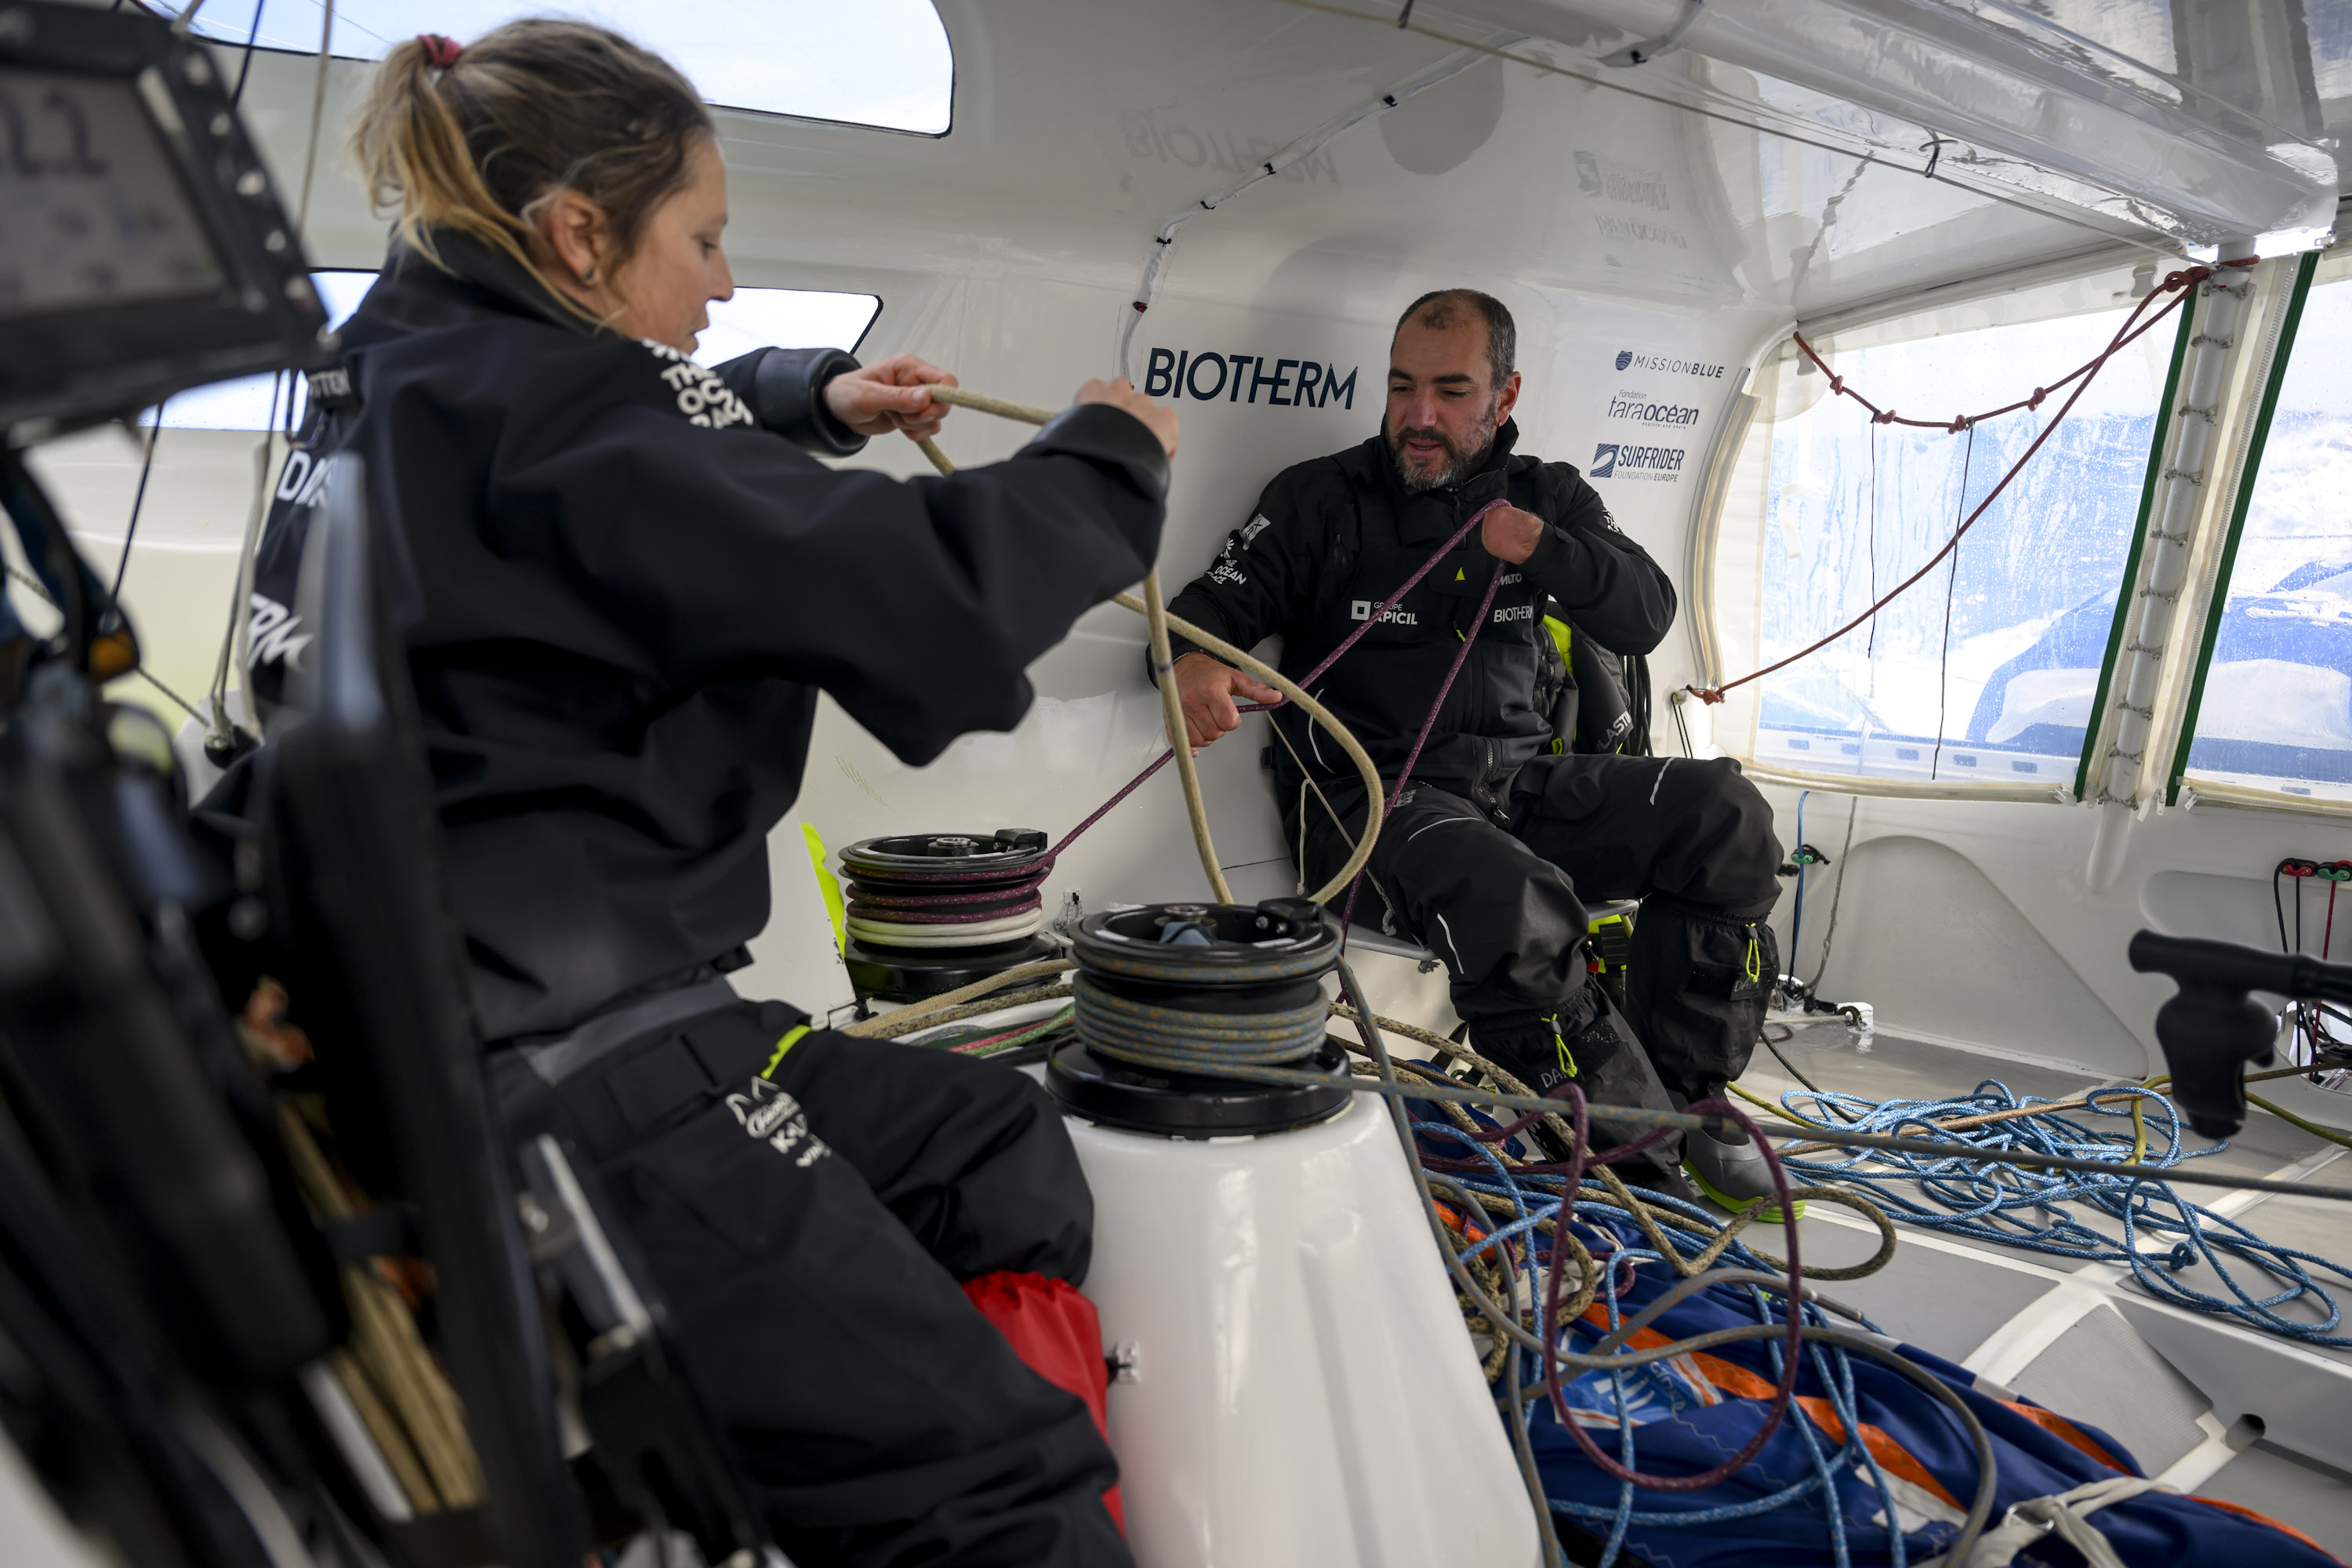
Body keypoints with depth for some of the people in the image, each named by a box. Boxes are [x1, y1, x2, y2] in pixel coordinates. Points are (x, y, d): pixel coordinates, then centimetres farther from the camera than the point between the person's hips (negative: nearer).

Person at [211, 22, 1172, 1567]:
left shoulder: (395, 374, 15)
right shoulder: (541, 401, -15)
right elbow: (921, 600, -23)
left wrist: (813, 397, 21)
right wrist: (1107, 458, -6)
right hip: (557, 1094, -11)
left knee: (999, 1145, 18)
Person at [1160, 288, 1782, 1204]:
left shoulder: (1546, 497, 15)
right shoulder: (1321, 498, 5)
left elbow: (1647, 617, 6)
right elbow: (1217, 600, -3)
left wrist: (1543, 549, -13)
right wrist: (1195, 661, -28)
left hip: (1518, 776, 5)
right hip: (1371, 790, -5)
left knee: (1725, 817, -15)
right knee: (1511, 903, -36)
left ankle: (1685, 1095, -2)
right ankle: (1642, 1158, -20)